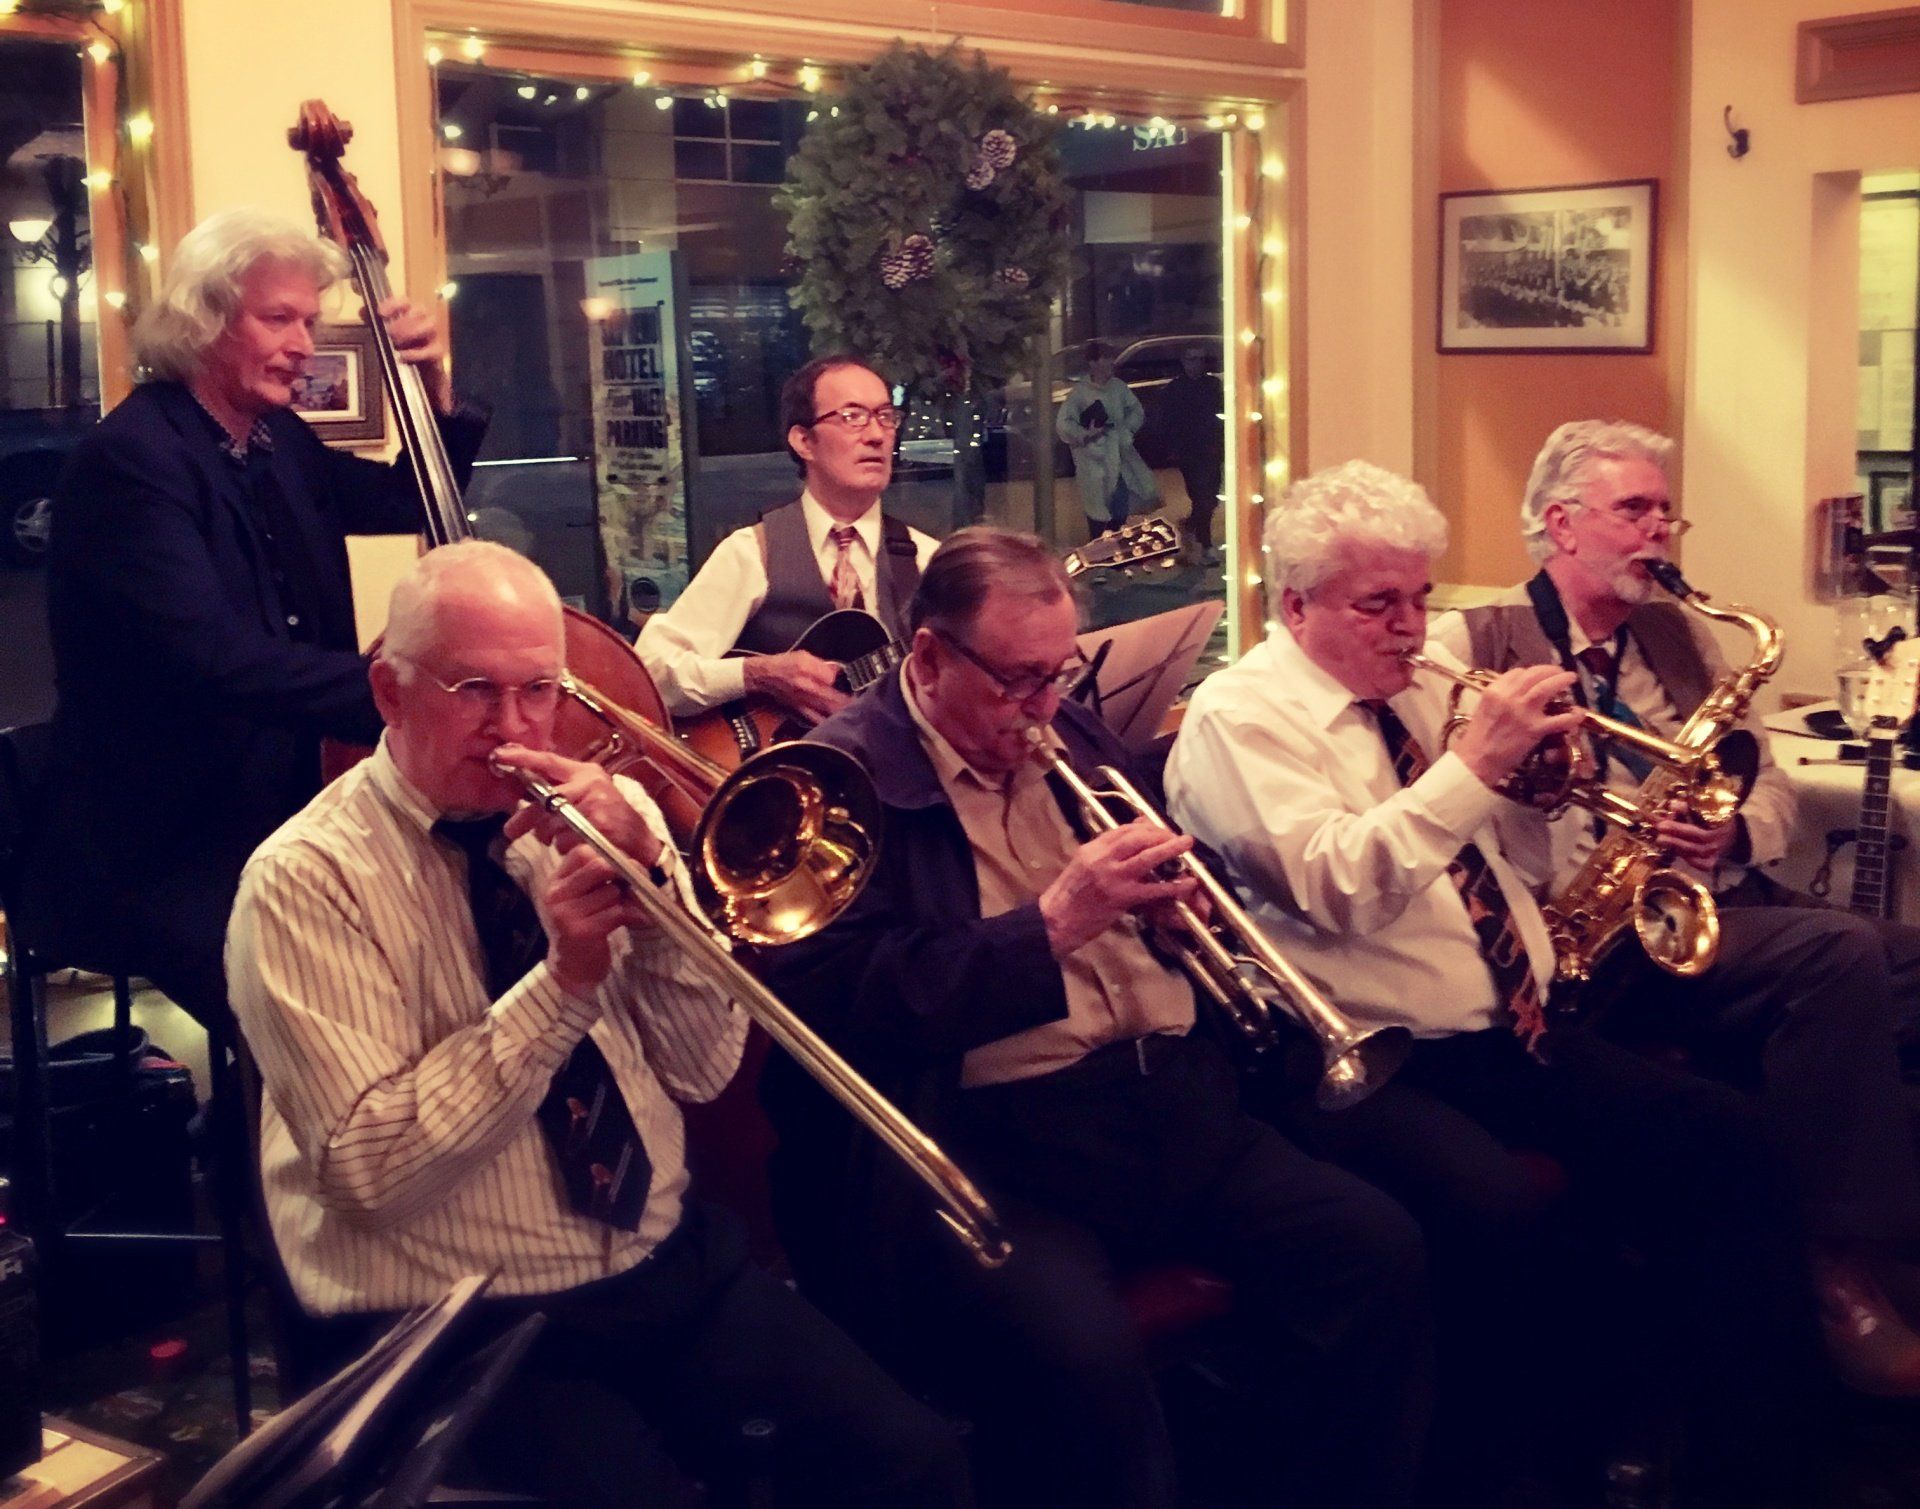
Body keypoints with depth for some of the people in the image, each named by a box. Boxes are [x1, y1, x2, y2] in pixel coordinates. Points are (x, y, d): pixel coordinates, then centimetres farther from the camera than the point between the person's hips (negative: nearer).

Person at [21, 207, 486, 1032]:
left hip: (281, 820, 8)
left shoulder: (278, 440, 9)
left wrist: (434, 391, 6)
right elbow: (213, 658, -30)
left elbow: (410, 507, 25)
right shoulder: (133, 457, -17)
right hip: (160, 856, -8)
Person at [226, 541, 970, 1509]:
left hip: (675, 1267, 4)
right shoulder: (306, 878, -9)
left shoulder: (601, 814, 5)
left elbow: (702, 1069, 1)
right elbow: (368, 1168, -17)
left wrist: (650, 882, -15)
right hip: (462, 1328, -4)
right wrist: (561, 983, -24)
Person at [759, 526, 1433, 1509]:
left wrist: (1170, 891, 3)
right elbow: (843, 1009, -16)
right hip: (986, 1135, -7)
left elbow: (1153, 887, 29)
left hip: (1166, 1094, 7)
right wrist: (1051, 924, -18)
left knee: (1378, 1251, -10)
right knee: (1081, 1353, -33)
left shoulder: (1067, 735, 18)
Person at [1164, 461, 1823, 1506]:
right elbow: (1339, 888, -22)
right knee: (1498, 1216, -35)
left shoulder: (1416, 696, 17)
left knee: (1724, 1138, -10)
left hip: (1514, 1037, 8)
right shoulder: (1239, 713, -7)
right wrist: (1474, 762, -22)